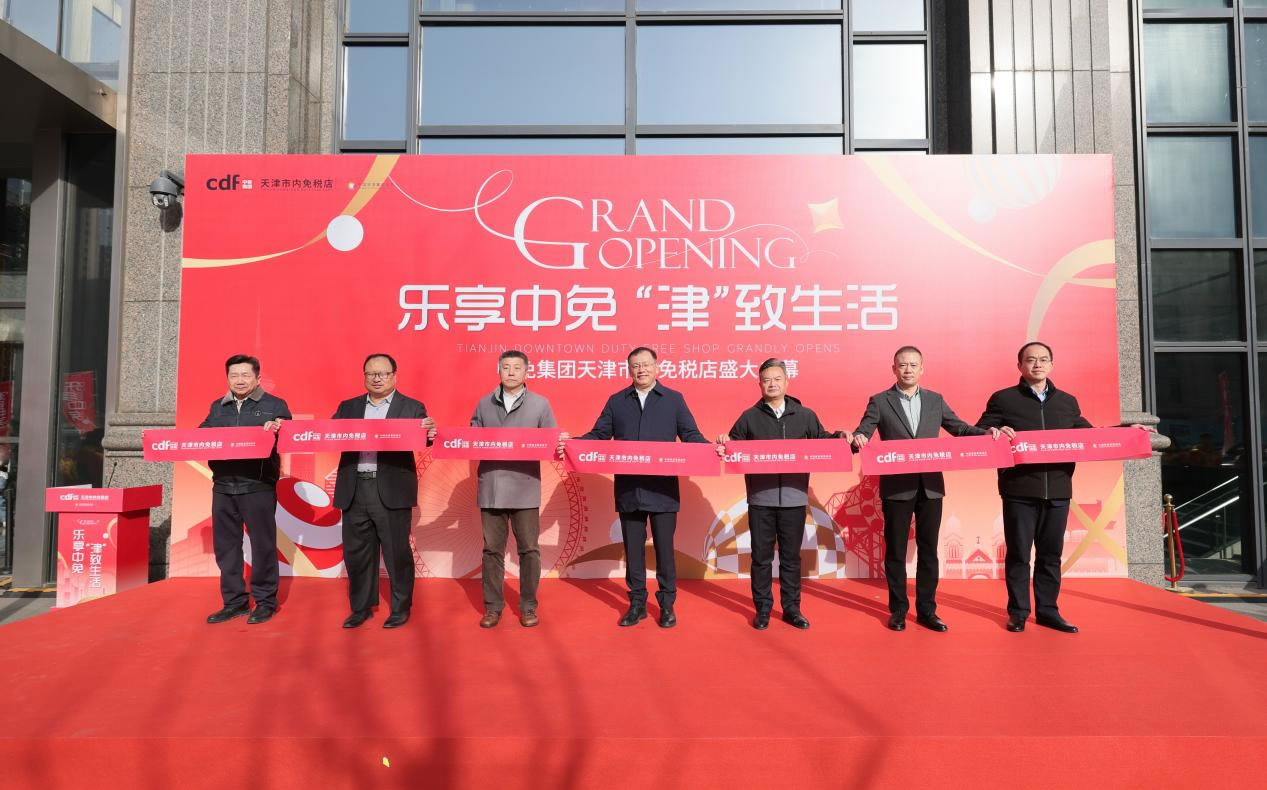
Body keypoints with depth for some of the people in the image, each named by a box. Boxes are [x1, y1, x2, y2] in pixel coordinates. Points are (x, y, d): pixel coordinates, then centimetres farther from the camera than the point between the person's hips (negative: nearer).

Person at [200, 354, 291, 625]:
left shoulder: (275, 405, 2)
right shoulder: (217, 407, 17)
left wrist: (277, 430, -24)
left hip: (258, 485, -5)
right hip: (223, 485, 5)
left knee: (262, 544, 2)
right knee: (225, 545, 9)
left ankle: (265, 602, 12)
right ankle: (234, 602, 20)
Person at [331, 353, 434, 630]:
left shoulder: (412, 407, 3)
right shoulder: (348, 407, 14)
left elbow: (420, 438, -10)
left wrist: (429, 433, -32)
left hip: (392, 491, -3)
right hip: (354, 491, 4)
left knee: (397, 552, 3)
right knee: (356, 553, 11)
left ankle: (401, 608, 18)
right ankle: (361, 607, 25)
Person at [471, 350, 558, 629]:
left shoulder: (540, 404, 5)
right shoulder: (484, 404, 10)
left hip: (525, 488, -1)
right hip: (491, 487, 2)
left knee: (528, 550, 4)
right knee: (492, 550, 8)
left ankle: (528, 607, 17)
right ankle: (493, 606, 19)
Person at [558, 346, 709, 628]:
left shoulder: (674, 399, 5)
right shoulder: (616, 401, 10)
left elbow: (691, 436, 1)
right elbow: (598, 435, 5)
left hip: (663, 490, -2)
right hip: (628, 490, 2)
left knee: (664, 548, 5)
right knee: (633, 549, 10)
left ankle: (667, 605, 19)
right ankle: (637, 603, 22)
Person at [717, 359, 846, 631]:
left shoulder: (805, 415, 7)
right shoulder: (749, 417, 5)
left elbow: (821, 442, 9)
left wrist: (839, 438, -10)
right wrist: (724, 445, -17)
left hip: (793, 497, 1)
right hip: (761, 498, 0)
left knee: (791, 556, 10)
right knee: (761, 557, 7)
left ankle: (792, 609, 22)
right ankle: (762, 610, 19)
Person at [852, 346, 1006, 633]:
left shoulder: (936, 400, 10)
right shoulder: (879, 401, 0)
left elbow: (960, 429, 9)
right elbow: (863, 431, -9)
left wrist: (985, 432, -9)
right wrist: (858, 437, -33)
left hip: (930, 486, 3)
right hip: (896, 487, -3)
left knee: (928, 550, 9)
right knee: (896, 551, 6)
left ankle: (926, 610, 19)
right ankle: (898, 610, 18)